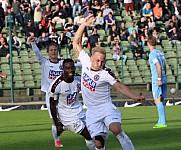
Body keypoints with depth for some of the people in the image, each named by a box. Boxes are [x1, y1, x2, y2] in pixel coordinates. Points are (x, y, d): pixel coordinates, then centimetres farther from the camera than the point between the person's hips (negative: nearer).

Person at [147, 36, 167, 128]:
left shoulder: (152, 54, -11)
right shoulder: (160, 53, 14)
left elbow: (159, 66, -21)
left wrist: (159, 79, -21)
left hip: (156, 80, -8)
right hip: (163, 80, 8)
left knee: (158, 101, -9)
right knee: (161, 100, 13)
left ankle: (163, 122, -15)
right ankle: (161, 121, 17)